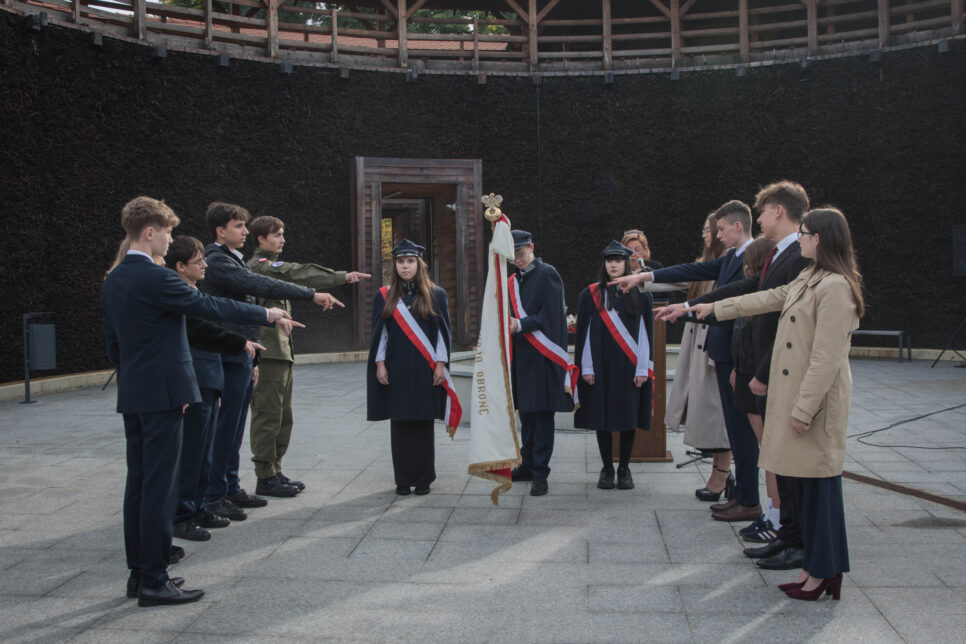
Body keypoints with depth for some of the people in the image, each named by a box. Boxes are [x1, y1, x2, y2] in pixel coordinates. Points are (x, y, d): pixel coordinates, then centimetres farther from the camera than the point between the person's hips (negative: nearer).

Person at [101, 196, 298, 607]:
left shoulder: (112, 282, 12)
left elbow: (113, 344, 16)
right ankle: (153, 582, 2)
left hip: (132, 395, 9)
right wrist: (267, 315, -3)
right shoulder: (155, 278, -16)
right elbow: (209, 307, -13)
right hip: (162, 393, -9)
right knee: (159, 486, -4)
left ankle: (139, 573, 22)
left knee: (139, 483, 13)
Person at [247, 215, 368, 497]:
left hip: (281, 350, 10)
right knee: (268, 415, -6)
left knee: (282, 416, 13)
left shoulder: (272, 267, 23)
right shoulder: (259, 266, -9)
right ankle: (265, 477, -1)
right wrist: (342, 276, -27)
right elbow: (300, 274, -21)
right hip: (268, 352, -10)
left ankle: (274, 471, 20)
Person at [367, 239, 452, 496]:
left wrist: (441, 364, -4)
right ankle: (403, 480, 11)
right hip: (396, 370, 1)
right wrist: (379, 363, -1)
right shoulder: (384, 296, 6)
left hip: (425, 369, -1)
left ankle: (423, 479, 12)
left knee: (423, 423, 2)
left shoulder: (436, 295, 3)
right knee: (400, 424, 2)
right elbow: (379, 332, 6)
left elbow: (442, 331, 2)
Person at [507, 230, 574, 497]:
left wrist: (521, 325, -18)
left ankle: (540, 473, 2)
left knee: (542, 414, -3)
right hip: (521, 355, 7)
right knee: (526, 413, 15)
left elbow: (550, 316, -14)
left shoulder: (547, 274, -6)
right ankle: (527, 465, 27)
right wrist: (508, 326, 0)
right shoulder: (513, 281, 15)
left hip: (542, 356, -7)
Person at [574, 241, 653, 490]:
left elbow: (646, 333, 1)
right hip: (600, 366, 0)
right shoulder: (590, 295, 4)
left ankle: (624, 468, 18)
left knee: (629, 416, 4)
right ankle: (607, 468, 16)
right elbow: (583, 332, 2)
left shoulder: (641, 295, 3)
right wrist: (586, 367, -4)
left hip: (629, 367, 0)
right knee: (602, 417, 3)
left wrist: (643, 369, -6)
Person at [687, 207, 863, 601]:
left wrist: (805, 408, -20)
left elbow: (827, 357, -20)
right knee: (803, 482, 12)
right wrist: (715, 309, 33)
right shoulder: (807, 280, 14)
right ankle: (815, 566, 21)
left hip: (817, 398, -10)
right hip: (794, 393, 10)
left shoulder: (835, 286, -17)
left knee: (818, 483, -1)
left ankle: (824, 572, 11)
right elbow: (768, 299, 27)